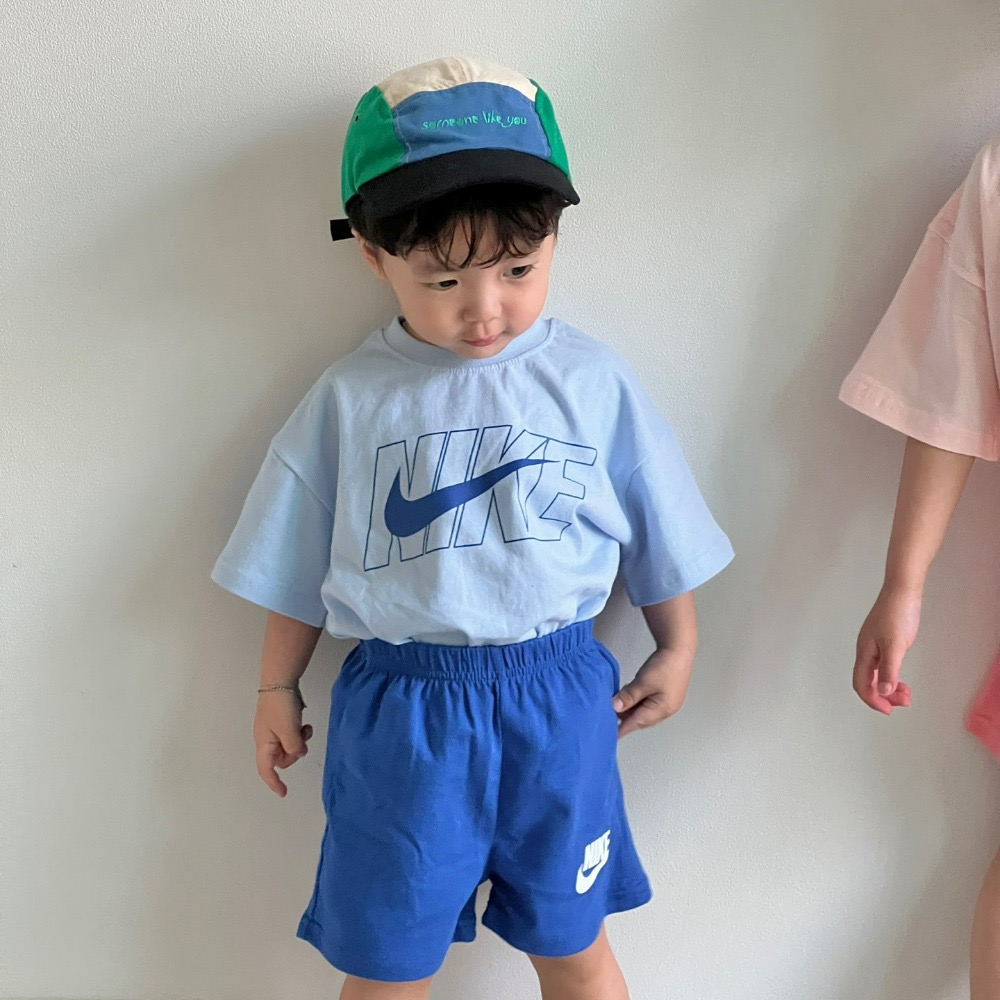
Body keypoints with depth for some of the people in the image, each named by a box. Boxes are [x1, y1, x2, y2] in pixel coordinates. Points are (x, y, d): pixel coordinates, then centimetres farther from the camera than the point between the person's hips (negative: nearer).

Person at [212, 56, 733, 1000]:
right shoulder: (350, 400, -4)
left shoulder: (592, 382, -4)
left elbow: (656, 530, 9)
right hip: (399, 704, 0)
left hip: (557, 698, 1)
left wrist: (676, 647, 16)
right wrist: (276, 688, 12)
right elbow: (297, 565, 6)